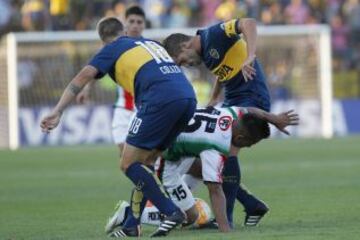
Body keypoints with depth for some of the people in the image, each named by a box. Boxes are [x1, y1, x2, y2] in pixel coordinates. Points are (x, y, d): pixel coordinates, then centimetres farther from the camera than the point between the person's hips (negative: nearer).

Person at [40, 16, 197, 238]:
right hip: (188, 97, 7)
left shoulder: (113, 48, 15)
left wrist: (57, 112, 0)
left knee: (129, 163, 0)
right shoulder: (151, 43, 33)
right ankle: (131, 227, 15)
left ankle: (172, 212, -10)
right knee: (143, 162, 17)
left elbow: (84, 77, 4)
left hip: (161, 99, -7)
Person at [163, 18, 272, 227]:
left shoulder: (213, 35, -15)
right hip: (232, 101, 10)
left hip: (252, 98, -10)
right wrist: (214, 99, 21)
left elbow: (249, 23, -28)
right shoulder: (204, 53, 12)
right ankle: (252, 206, 12)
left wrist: (250, 57, -40)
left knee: (228, 149, -21)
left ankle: (225, 217, -16)